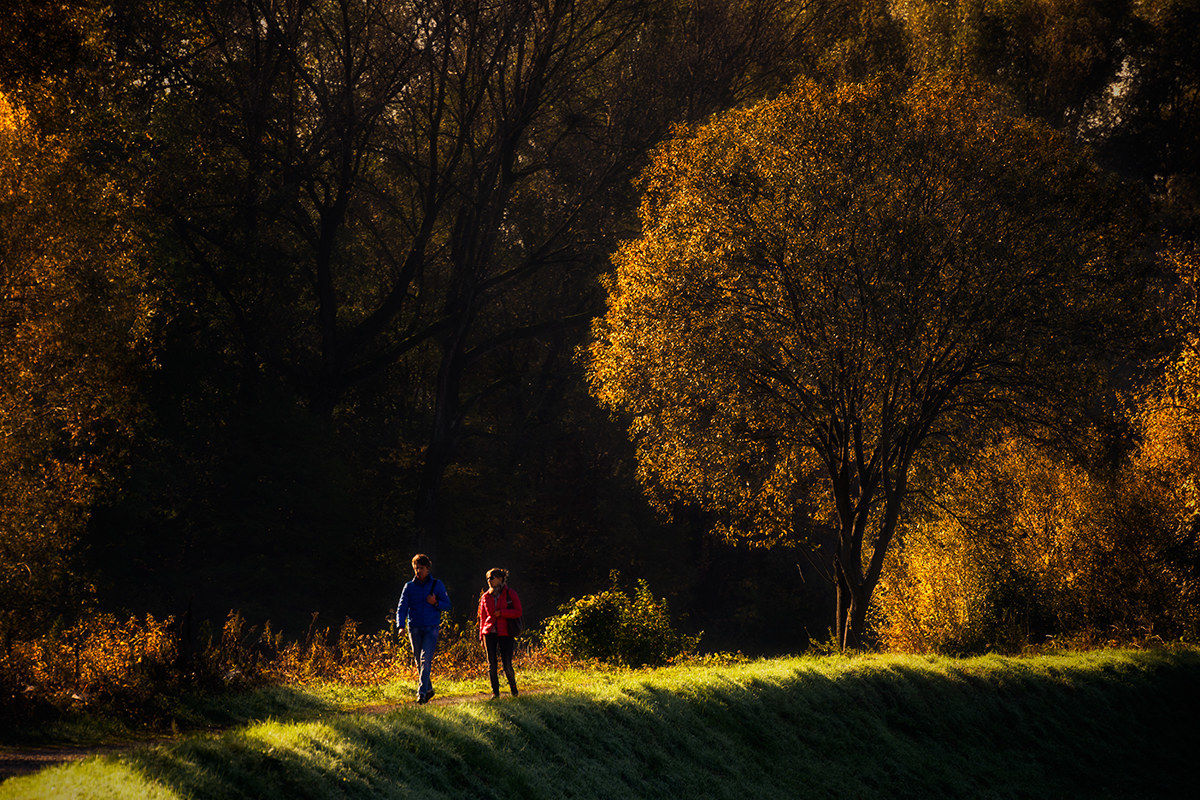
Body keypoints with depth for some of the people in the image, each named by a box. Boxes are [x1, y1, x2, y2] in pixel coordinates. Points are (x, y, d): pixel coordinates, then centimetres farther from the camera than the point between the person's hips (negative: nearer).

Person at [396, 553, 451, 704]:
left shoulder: (437, 585, 3)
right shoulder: (409, 587, 6)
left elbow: (447, 605, 6)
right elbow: (402, 607, 0)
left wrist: (435, 603, -15)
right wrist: (400, 625, -16)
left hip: (431, 628, -3)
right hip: (414, 628, 3)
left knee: (426, 659, -16)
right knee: (419, 662, 8)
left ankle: (422, 693, -19)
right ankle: (429, 689, 25)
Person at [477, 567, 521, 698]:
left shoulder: (510, 594, 2)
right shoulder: (485, 597, 12)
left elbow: (518, 612, -2)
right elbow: (483, 618, 16)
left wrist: (501, 612, -14)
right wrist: (481, 637, 11)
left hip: (505, 633, -3)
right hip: (489, 632, 3)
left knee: (507, 665, -4)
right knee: (491, 664, -2)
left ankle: (513, 689, 18)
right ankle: (495, 692, 6)